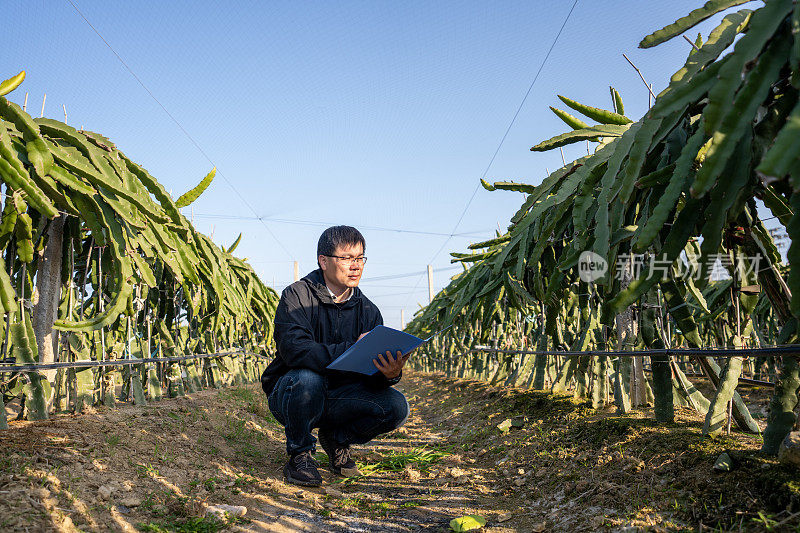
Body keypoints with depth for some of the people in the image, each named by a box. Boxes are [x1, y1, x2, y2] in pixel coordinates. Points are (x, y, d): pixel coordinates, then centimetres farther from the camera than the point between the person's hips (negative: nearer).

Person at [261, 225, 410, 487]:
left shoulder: (368, 310, 0)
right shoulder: (297, 296, -13)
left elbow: (373, 374, -7)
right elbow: (293, 349, -30)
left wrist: (389, 374, -32)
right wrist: (352, 349, -38)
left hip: (340, 397, 4)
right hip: (289, 394, -4)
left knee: (397, 406, -20)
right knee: (307, 378, -38)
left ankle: (337, 438, 9)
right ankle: (299, 455, -10)